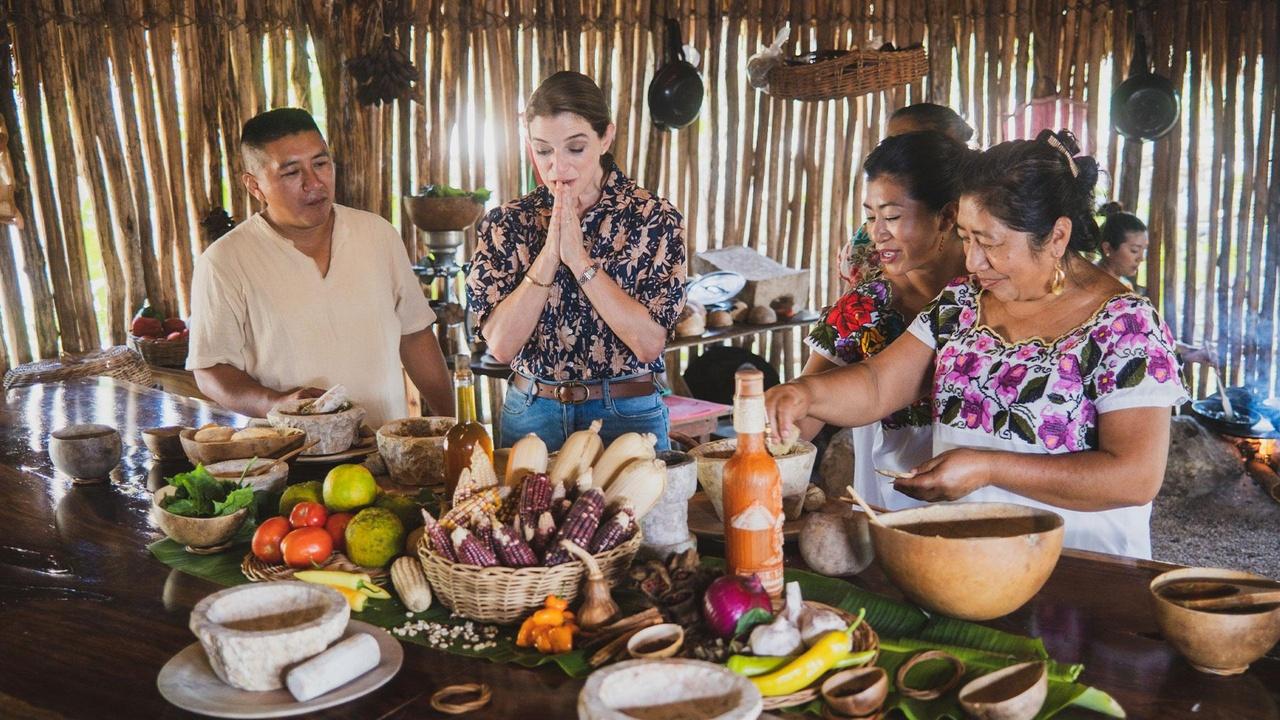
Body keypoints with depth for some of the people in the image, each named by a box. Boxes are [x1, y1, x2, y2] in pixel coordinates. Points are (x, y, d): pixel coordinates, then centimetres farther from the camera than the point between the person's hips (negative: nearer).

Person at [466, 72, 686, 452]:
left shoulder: (655, 218, -8)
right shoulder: (506, 223, -3)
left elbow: (649, 342, -17)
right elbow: (500, 345, -11)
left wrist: (579, 259, -21)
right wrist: (549, 254, -20)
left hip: (626, 416, -1)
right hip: (530, 415, 2)